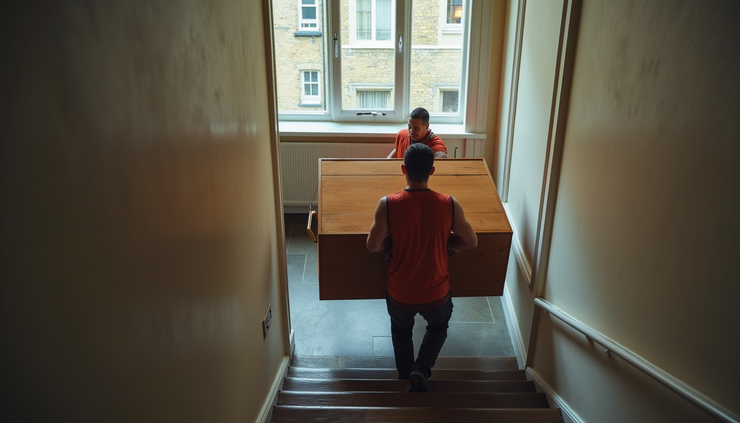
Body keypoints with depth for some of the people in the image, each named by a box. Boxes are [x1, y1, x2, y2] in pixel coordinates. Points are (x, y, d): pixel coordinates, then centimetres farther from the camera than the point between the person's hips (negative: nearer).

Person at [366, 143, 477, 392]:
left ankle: (406, 377, 41)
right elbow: (472, 241, -3)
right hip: (436, 293, 0)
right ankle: (421, 368, 15)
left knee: (401, 330, 33)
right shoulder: (449, 205, -16)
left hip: (399, 293, 0)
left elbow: (373, 246, -11)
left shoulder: (387, 204, -20)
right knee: (439, 325, 34)